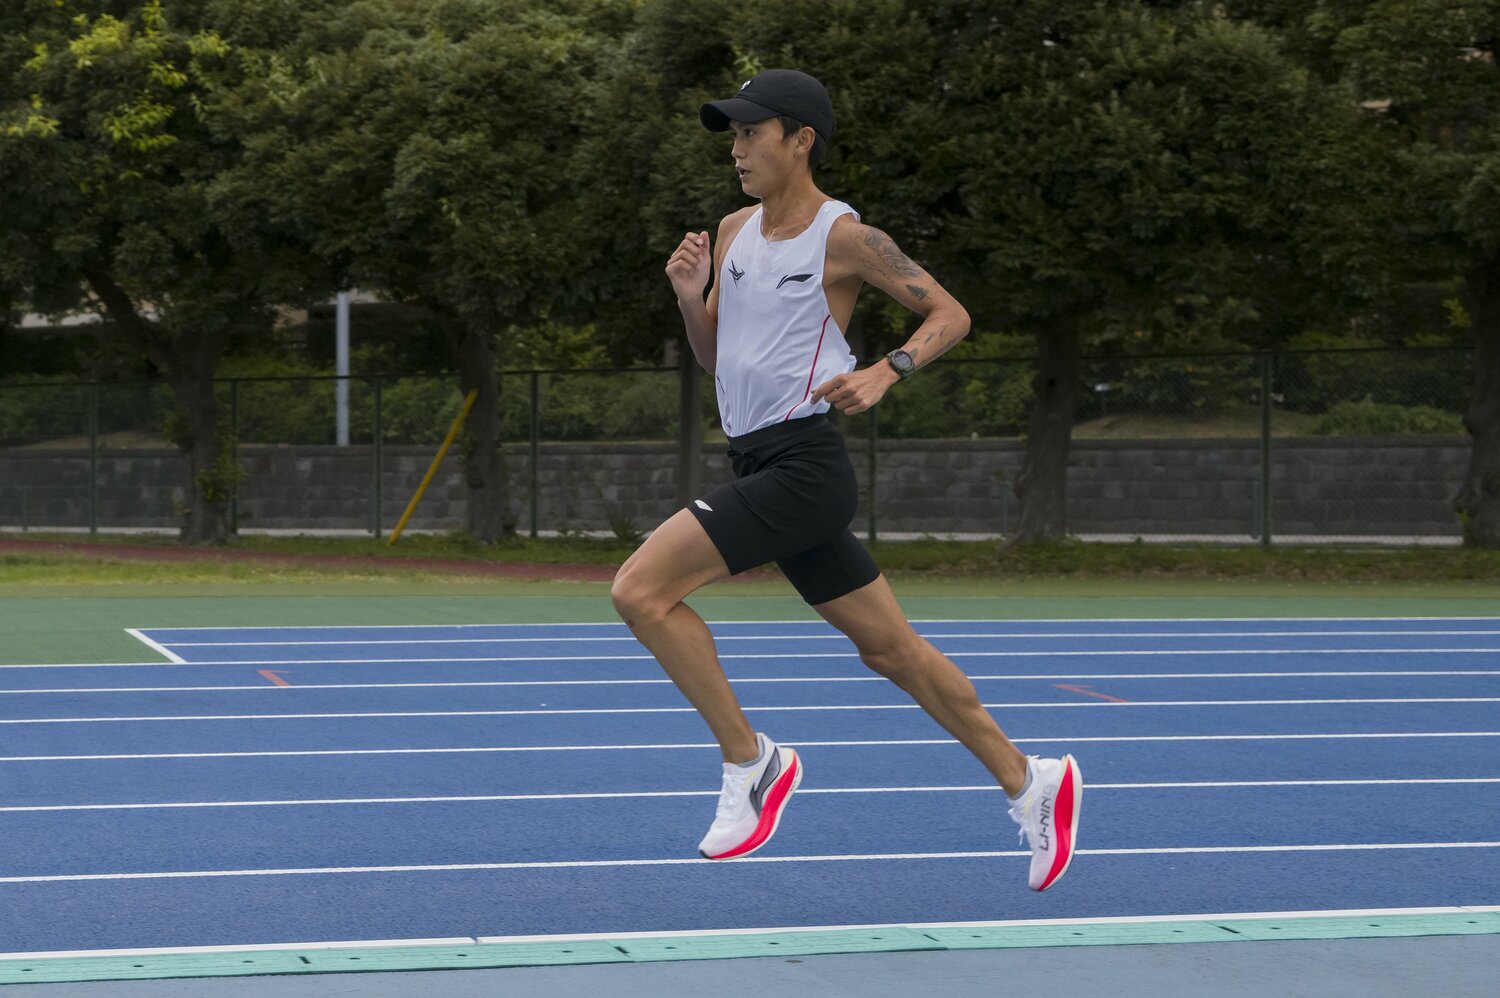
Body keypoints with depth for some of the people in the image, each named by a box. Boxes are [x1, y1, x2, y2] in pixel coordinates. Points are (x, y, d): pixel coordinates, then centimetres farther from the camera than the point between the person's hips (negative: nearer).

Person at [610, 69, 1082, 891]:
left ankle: (750, 761, -6)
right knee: (889, 647, 12)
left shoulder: (844, 236, -7)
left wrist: (884, 373, -20)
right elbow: (712, 358, 20)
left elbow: (950, 314, -4)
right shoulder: (734, 231, 14)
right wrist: (689, 298, 1)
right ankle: (1026, 782, 23)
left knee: (640, 590, -17)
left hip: (803, 467, -8)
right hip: (759, 467, 8)